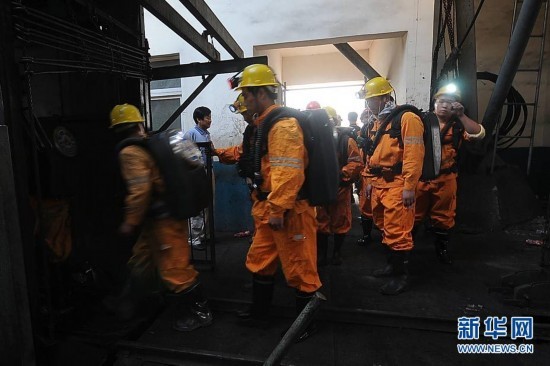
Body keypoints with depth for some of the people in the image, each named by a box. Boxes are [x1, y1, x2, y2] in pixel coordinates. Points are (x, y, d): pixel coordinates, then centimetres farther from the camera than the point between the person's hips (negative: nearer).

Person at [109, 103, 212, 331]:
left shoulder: (130, 152, -15)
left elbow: (139, 190, -25)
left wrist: (130, 222, -14)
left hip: (163, 218, -10)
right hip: (163, 214, 10)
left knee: (174, 267, 0)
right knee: (141, 258, 25)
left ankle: (200, 312, 14)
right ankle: (125, 302, 46)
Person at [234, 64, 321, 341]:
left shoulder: (283, 124, -17)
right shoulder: (263, 123, 15)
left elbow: (288, 172, -26)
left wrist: (278, 209, -25)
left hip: (288, 210, -10)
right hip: (268, 208, 11)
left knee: (299, 268, 6)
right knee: (260, 261, 20)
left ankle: (305, 324, 25)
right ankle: (259, 313, 38)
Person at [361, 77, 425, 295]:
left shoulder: (406, 118, -10)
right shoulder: (379, 122, 18)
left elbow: (413, 154, -17)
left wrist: (409, 187, -20)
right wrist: (371, 181, 19)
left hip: (397, 185, -9)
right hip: (379, 184, 9)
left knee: (397, 232, -4)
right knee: (385, 229, 16)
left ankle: (401, 276, 10)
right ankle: (392, 265, 31)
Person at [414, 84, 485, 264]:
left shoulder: (459, 124, 5)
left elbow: (478, 134, -11)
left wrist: (461, 115, -14)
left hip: (446, 178, 2)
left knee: (444, 215, 12)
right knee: (414, 212, 6)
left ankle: (442, 247, 29)